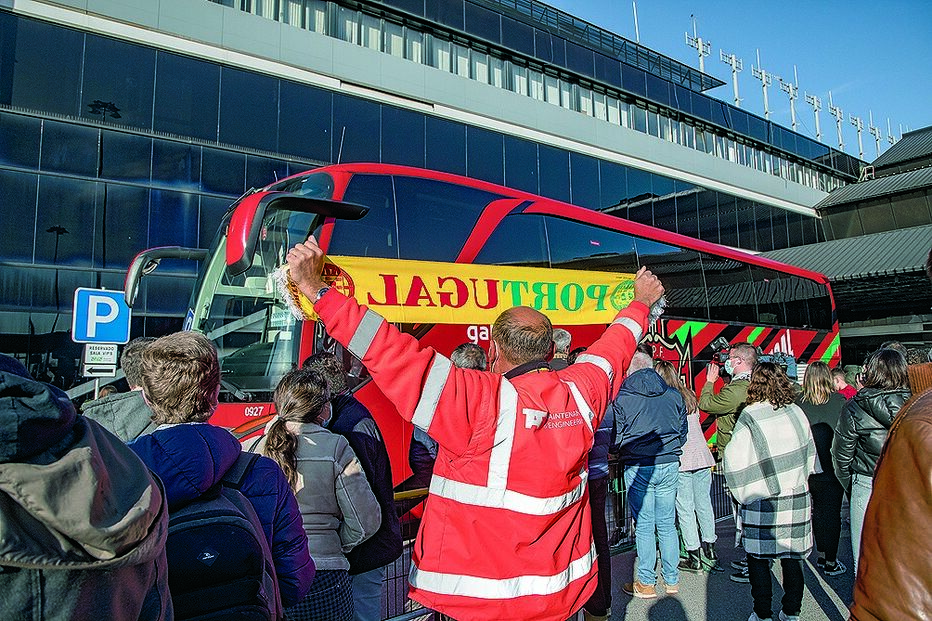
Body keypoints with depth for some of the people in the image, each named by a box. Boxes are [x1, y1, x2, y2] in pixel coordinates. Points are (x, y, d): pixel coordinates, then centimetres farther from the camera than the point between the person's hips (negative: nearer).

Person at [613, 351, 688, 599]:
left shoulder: (622, 398, -7)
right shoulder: (674, 395, 4)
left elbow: (616, 438, -4)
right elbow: (683, 432, 13)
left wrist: (625, 455, 16)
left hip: (638, 468, -3)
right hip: (669, 466, 4)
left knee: (644, 526, 5)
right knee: (667, 524, 13)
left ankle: (646, 583, 14)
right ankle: (672, 580, 22)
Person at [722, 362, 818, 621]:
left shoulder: (749, 416, -13)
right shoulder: (796, 413, 1)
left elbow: (735, 460, -13)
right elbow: (809, 453, 12)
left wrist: (743, 492, 3)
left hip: (762, 501, -5)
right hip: (796, 497, 5)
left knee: (758, 557, 7)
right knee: (792, 557, 14)